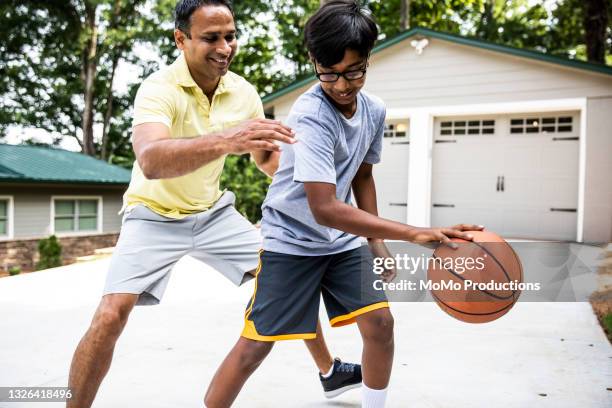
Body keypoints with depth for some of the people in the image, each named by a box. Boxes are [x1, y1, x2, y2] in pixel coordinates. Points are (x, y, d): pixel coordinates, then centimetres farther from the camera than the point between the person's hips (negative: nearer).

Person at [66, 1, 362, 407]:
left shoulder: (244, 92, -8)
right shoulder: (159, 89, -24)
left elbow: (266, 156, 7)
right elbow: (150, 161, -45)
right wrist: (225, 139, -59)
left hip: (214, 212, 5)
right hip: (155, 217, -4)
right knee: (111, 315, -20)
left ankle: (329, 370, 25)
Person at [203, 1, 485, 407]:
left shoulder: (375, 110, -3)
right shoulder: (311, 115, -26)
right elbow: (324, 209, -34)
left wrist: (377, 241, 7)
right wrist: (415, 233, -38)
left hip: (343, 239, 6)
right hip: (291, 239, -6)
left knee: (380, 322, -1)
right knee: (255, 343, -7)